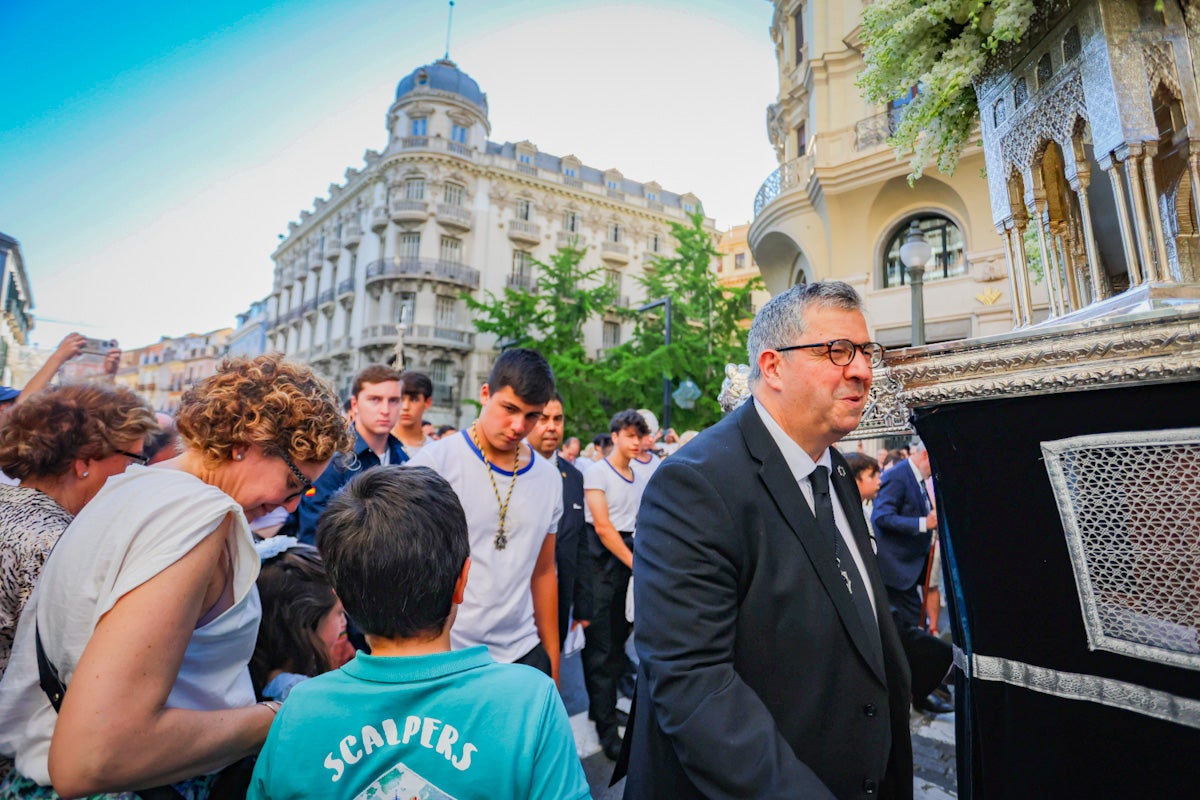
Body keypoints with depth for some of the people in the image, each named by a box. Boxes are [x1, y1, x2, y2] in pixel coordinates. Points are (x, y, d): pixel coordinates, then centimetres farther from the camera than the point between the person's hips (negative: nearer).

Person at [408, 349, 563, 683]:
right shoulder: (434, 462, -12)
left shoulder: (549, 478, 1)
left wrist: (552, 656, 11)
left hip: (522, 653, 4)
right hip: (443, 656, -3)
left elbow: (543, 572, 9)